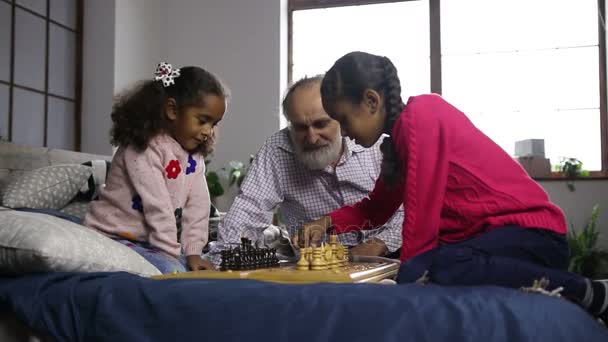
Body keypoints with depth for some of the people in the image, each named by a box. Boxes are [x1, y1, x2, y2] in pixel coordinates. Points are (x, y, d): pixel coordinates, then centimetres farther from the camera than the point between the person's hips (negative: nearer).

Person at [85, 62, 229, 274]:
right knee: (173, 272, -28)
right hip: (117, 238, -8)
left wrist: (193, 252, -10)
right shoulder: (144, 146, -19)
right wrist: (172, 255, -23)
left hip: (154, 242, 8)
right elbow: (157, 207, -23)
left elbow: (198, 206, -1)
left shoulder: (194, 154, 6)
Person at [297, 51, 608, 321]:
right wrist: (328, 222, 9)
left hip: (531, 231, -9)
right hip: (492, 233, 9)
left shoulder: (419, 115, -16)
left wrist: (410, 270, -6)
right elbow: (377, 207, 23)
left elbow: (421, 212, -18)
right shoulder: (399, 132, 14)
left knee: (441, 270, -35)